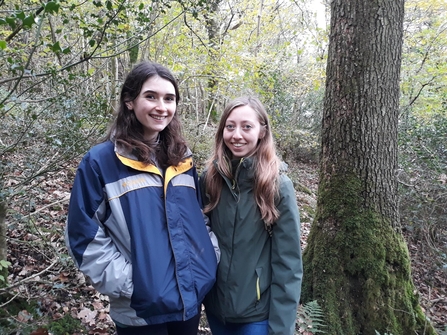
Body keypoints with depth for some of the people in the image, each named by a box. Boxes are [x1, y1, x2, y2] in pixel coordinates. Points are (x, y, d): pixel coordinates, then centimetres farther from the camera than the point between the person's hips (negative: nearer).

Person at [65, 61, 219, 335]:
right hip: (140, 309, -4)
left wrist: (212, 259, 1)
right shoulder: (100, 161, -9)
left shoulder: (182, 159, 6)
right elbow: (85, 237, -9)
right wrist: (129, 284, -14)